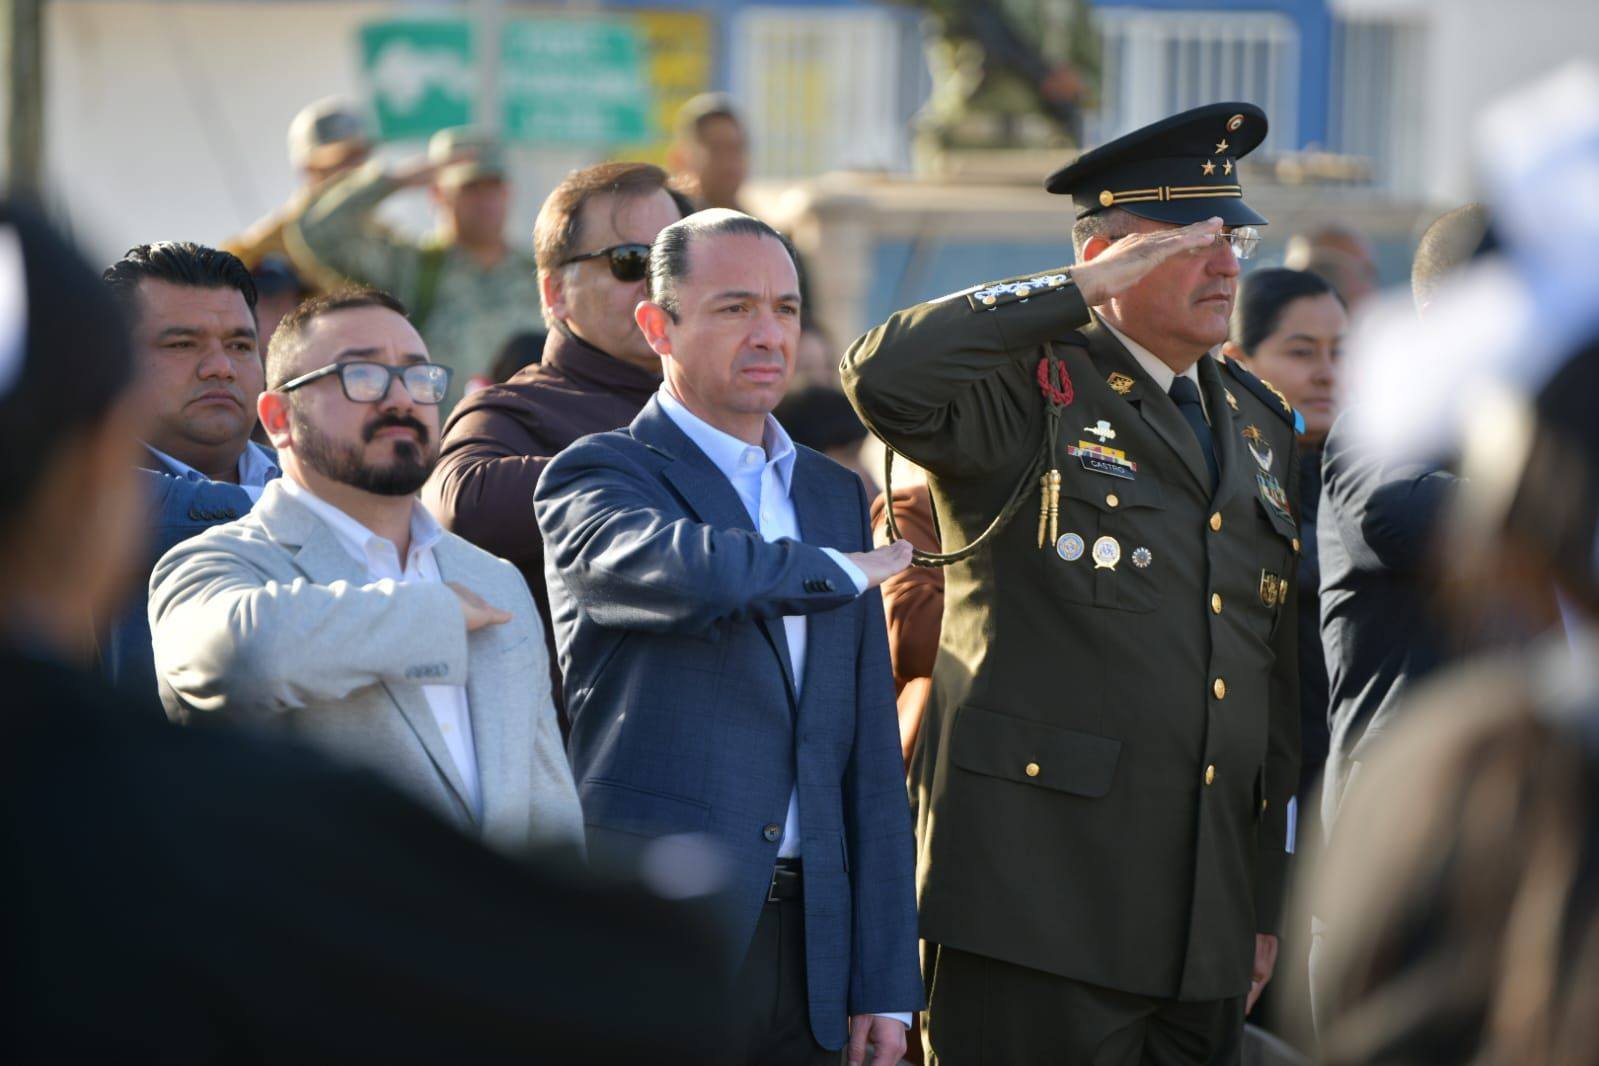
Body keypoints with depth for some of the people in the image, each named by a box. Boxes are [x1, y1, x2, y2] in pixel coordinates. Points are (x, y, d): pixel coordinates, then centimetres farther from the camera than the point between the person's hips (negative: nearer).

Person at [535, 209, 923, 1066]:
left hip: (807, 939, 5)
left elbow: (869, 755, 15)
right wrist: (841, 570, -5)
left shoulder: (834, 496, 17)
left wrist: (884, 980, 10)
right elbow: (690, 571, -26)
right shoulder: (595, 477, -2)